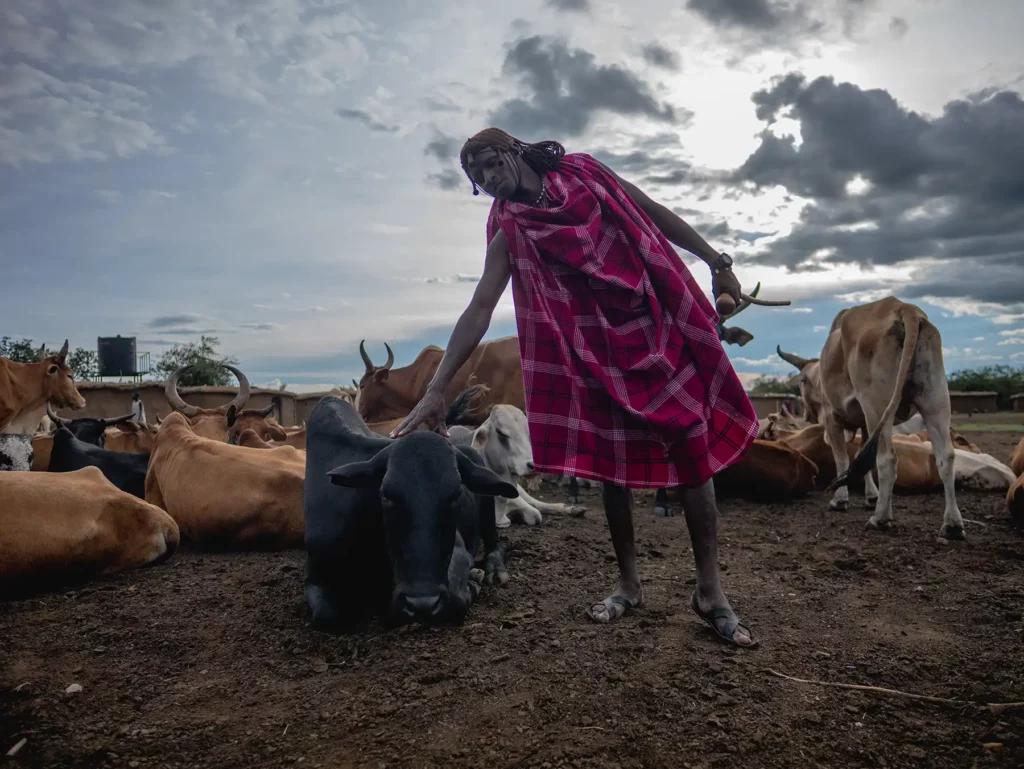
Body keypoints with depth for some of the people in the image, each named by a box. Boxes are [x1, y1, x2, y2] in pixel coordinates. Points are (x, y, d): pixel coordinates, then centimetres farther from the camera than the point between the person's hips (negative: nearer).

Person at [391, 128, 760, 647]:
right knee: (613, 463, 0)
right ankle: (628, 584, 18)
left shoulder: (584, 172, 2)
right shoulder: (508, 234, -1)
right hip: (598, 349, 0)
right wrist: (437, 388, -18)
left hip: (661, 328, 1)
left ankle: (709, 590, 7)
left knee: (693, 449, -2)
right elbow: (479, 311, -9)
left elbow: (657, 216, 11)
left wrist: (716, 262, 11)